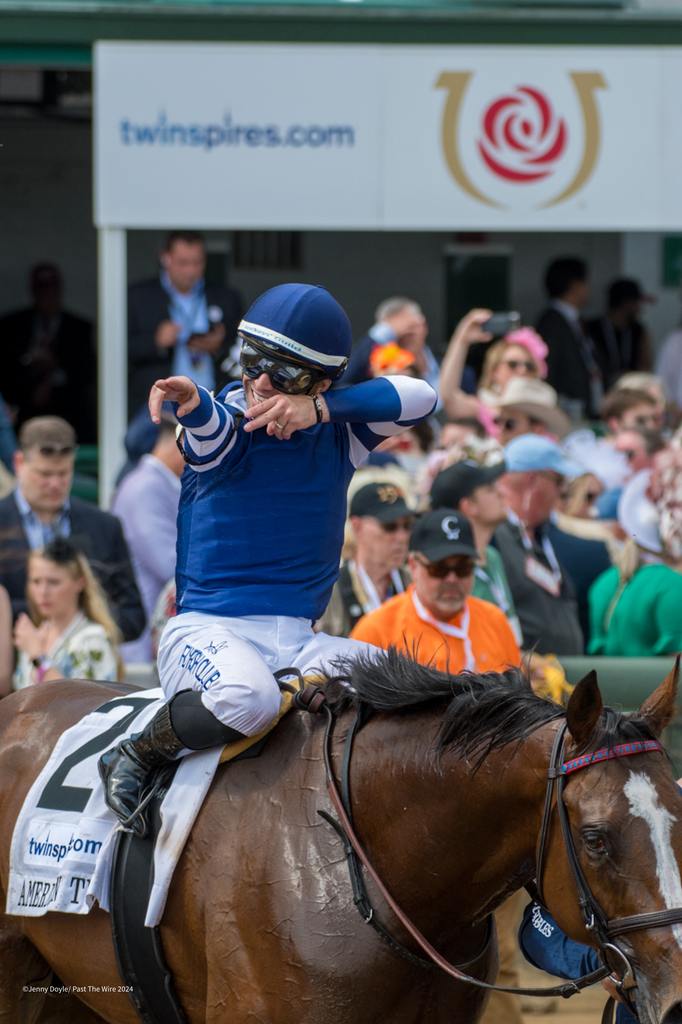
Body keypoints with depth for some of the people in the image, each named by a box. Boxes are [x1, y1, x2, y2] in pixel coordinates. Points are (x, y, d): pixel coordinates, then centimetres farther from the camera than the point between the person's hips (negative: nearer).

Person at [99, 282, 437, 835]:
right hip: (208, 631, -4)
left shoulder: (338, 435, 7)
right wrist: (191, 401, -55)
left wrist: (318, 408, -21)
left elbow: (418, 396, -8)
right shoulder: (222, 424, -4)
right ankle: (135, 758, -14)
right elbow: (212, 427, -29)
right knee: (248, 698, -39)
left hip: (301, 643, 4)